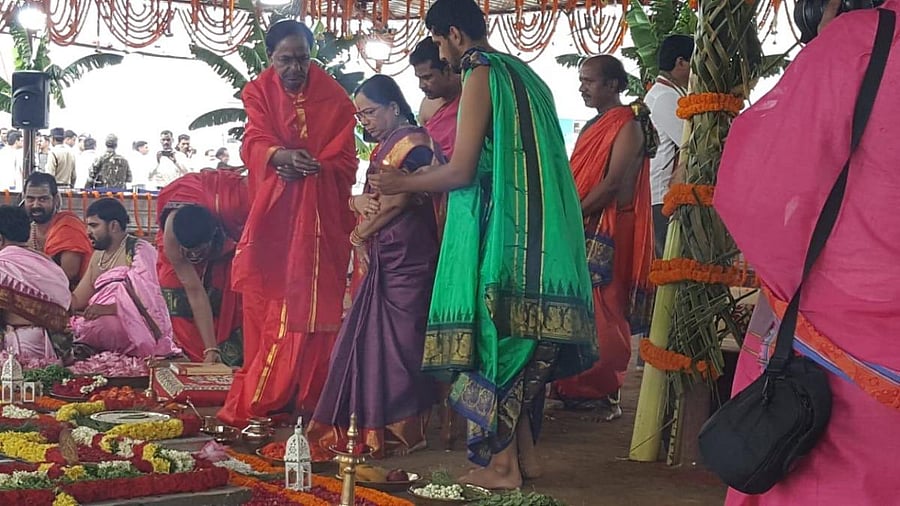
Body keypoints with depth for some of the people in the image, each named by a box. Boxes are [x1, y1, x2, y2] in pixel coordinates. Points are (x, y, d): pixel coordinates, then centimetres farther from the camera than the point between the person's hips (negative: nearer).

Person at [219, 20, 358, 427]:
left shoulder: (335, 99, 4)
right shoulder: (259, 93, 6)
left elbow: (345, 163, 0)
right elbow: (253, 143, -9)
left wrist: (309, 169, -17)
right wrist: (280, 156, -30)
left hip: (320, 218, -1)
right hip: (271, 216, 1)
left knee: (313, 309, -3)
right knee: (264, 309, -1)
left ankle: (311, 402, 0)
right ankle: (259, 400, 5)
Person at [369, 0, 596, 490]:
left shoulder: (481, 76, -8)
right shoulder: (522, 73, 18)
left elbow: (461, 171, -12)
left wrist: (403, 184, 3)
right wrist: (426, 174, 29)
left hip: (502, 230, -9)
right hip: (538, 232, 9)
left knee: (496, 339, -3)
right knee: (521, 341, 12)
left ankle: (501, 464, 0)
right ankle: (524, 452, 17)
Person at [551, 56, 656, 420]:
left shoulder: (627, 126, -9)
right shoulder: (593, 126, 19)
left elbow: (612, 184, -17)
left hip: (607, 234, -8)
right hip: (582, 232, 8)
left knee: (600, 312, -6)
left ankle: (603, 393, 1)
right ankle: (578, 386, 15)